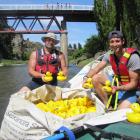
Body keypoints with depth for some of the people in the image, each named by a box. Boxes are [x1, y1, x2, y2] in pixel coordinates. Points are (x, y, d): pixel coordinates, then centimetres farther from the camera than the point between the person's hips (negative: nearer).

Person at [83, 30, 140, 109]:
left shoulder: (132, 57, -23)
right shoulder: (110, 55, -5)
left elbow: (133, 84, -22)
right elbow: (96, 69, -4)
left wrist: (117, 88, -38)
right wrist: (86, 78, -24)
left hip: (131, 90, -6)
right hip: (118, 83, 6)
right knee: (96, 78, -12)